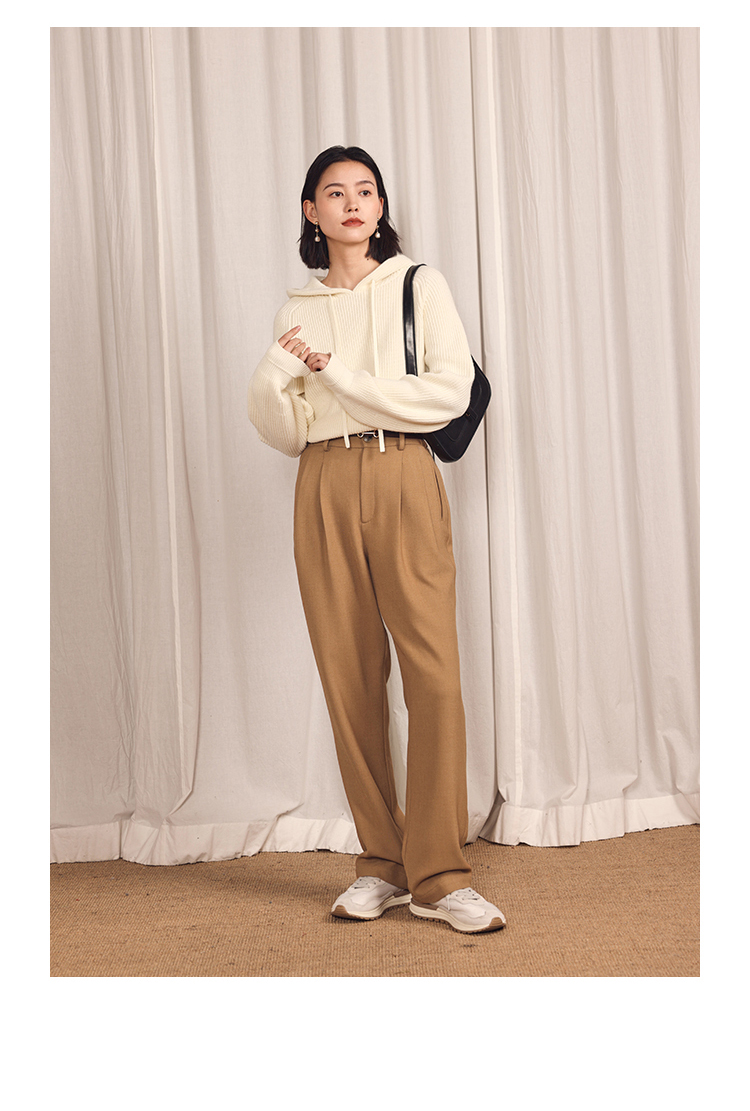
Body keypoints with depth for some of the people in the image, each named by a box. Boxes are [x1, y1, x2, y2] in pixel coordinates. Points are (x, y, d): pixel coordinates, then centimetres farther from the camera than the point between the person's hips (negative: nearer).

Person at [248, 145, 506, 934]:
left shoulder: (419, 285, 9)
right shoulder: (298, 311, 17)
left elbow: (451, 391, -3)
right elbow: (283, 430, 13)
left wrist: (340, 374, -6)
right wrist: (276, 377, -8)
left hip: (401, 477, -2)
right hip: (323, 485, 3)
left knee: (434, 672, -11)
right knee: (349, 675, 0)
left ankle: (439, 876, -6)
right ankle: (381, 865, 10)